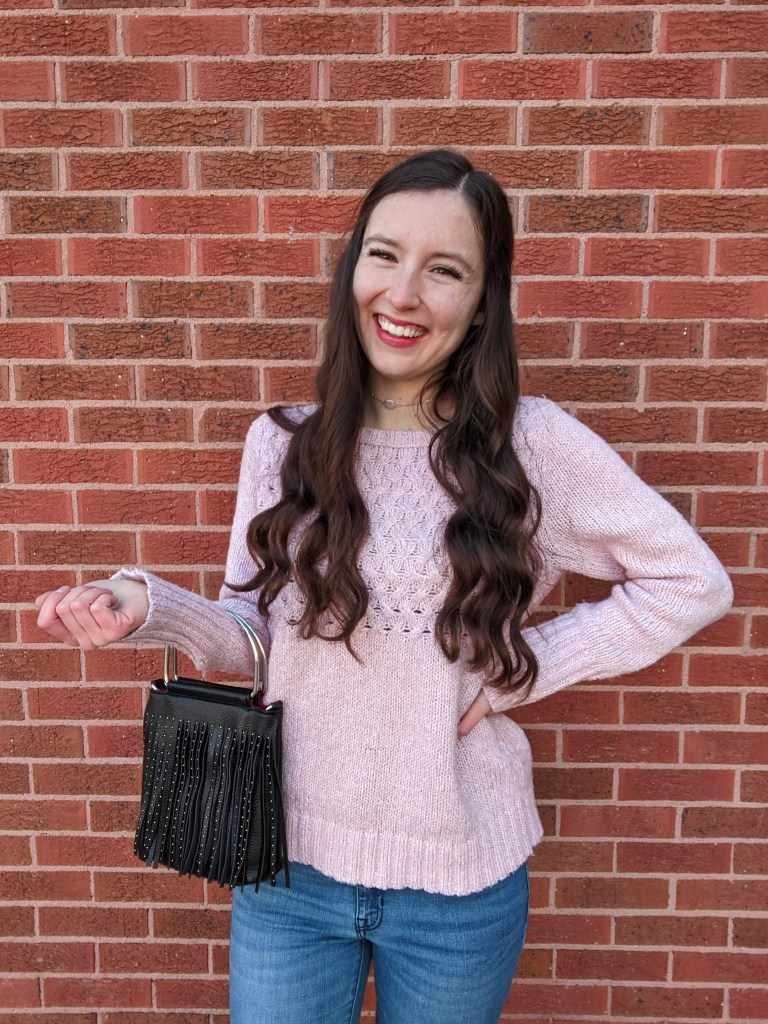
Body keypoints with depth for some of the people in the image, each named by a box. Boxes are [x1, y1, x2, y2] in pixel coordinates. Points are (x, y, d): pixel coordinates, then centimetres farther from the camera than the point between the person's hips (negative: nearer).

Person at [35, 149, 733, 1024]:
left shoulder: (532, 444, -13)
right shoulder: (282, 443, -4)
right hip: (289, 863, 2)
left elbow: (691, 582, -5)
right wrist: (149, 606, -17)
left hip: (461, 882, -1)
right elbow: (257, 632, 2)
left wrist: (526, 666, -12)